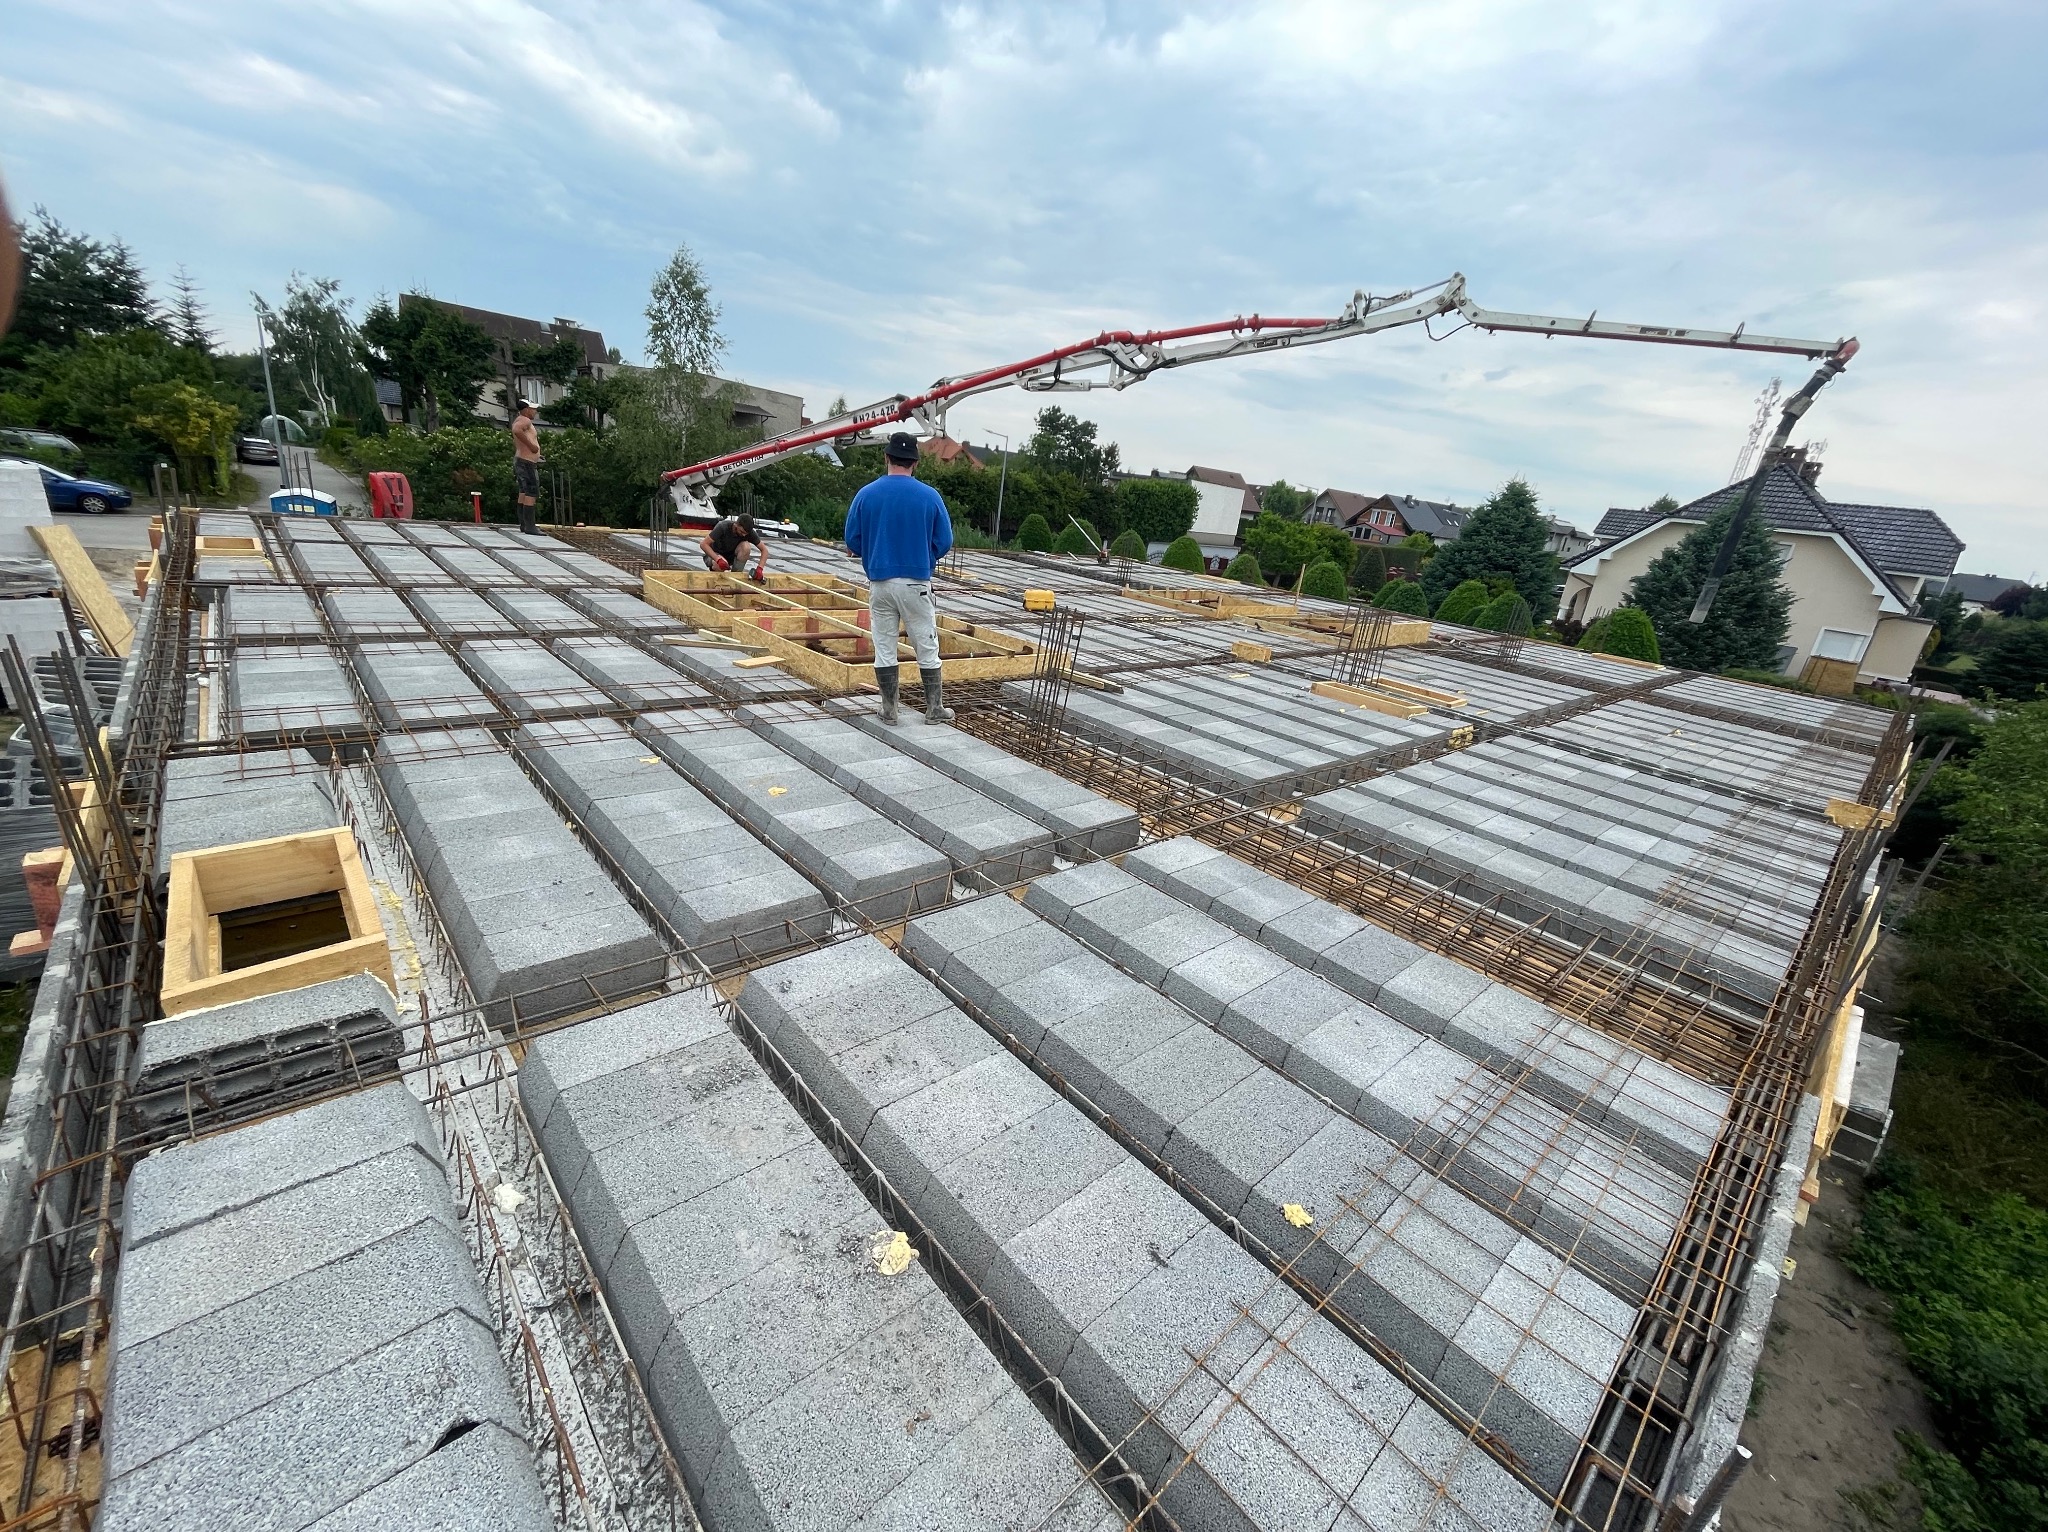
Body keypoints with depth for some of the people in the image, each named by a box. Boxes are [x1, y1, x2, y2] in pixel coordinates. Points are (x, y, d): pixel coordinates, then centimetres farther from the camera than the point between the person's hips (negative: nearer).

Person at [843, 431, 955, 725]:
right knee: (927, 648, 9)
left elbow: (852, 540, 2)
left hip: (880, 582, 1)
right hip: (917, 582, -1)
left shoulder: (866, 494, -2)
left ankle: (889, 710, 14)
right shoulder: (929, 496, -5)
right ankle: (934, 709, 15)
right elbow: (944, 541, 0)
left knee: (884, 649, 9)